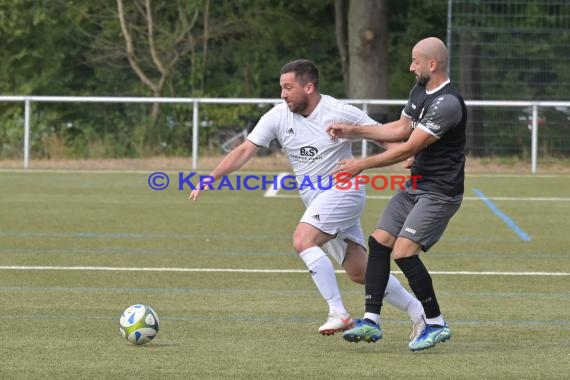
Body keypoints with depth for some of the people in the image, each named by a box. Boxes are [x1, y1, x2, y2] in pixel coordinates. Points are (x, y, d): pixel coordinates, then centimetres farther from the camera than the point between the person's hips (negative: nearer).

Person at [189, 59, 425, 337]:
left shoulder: (339, 113, -13)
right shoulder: (278, 116, 0)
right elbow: (245, 150, -1)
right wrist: (211, 178, -10)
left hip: (343, 190, -6)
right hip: (316, 200, 6)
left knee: (303, 240, -26)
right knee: (359, 272, 4)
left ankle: (338, 313, -23)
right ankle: (418, 312, 17)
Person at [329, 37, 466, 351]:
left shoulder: (447, 104, -23)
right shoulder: (419, 91, 8)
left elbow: (409, 148, -22)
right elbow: (401, 129, 21)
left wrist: (362, 165, -15)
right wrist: (353, 132, 15)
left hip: (440, 192, -10)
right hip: (415, 185, 10)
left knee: (403, 252, -17)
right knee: (379, 242, 3)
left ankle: (436, 324, -3)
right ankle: (371, 322, 8)